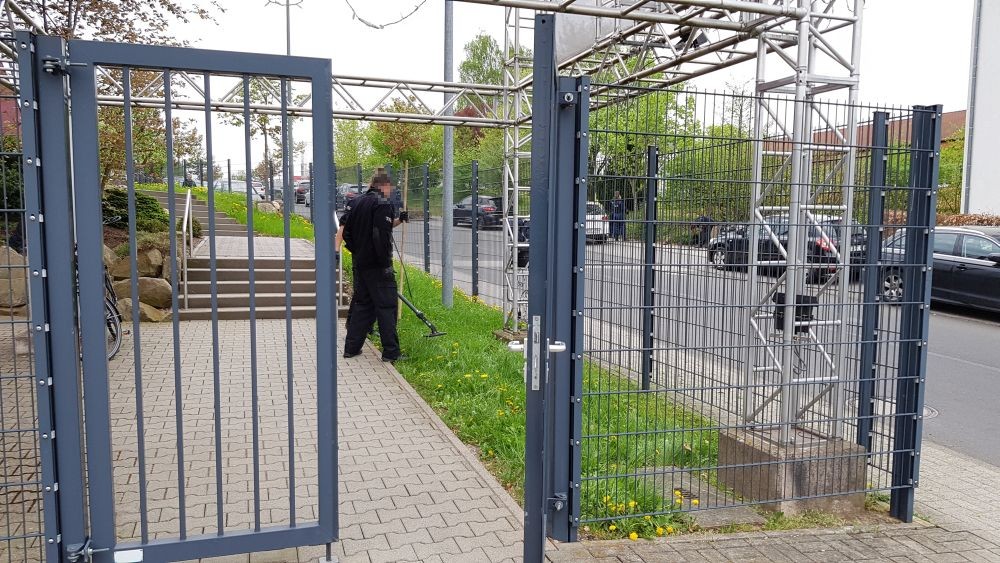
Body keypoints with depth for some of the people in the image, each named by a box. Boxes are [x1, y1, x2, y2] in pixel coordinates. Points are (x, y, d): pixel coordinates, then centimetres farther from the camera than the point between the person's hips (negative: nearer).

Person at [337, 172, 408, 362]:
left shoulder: (356, 202, 12)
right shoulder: (383, 203, -12)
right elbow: (381, 235, -21)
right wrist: (386, 263, -16)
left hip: (360, 263, 8)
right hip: (377, 265, -8)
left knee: (361, 303, 16)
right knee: (387, 305, -1)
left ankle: (351, 348, 18)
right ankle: (391, 352, 1)